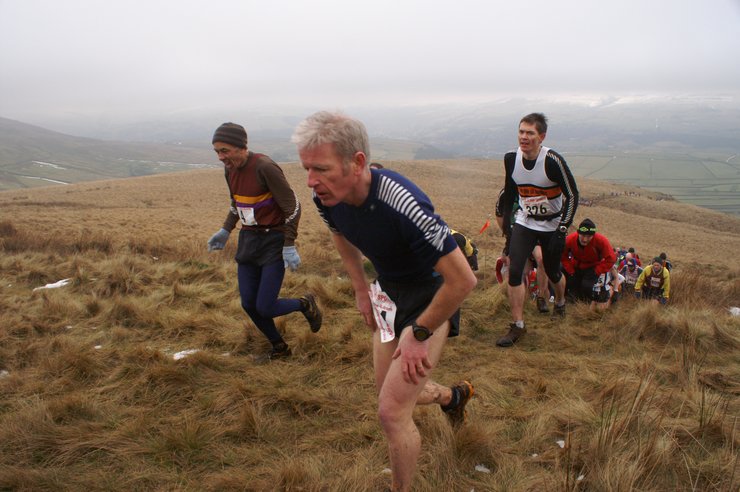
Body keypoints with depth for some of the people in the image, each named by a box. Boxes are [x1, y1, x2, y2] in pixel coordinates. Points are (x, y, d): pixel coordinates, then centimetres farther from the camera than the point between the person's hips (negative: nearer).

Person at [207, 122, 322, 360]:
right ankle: (279, 347, 30)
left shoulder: (264, 167, -21)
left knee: (264, 308, -9)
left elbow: (292, 206, -17)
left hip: (273, 241, -7)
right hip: (248, 240, 7)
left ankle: (305, 304, 21)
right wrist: (225, 230, 10)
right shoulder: (230, 169, 3)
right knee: (248, 304, 7)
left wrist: (289, 246, -17)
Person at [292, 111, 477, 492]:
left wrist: (419, 335, -22)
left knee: (392, 412, -10)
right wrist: (361, 289, 10)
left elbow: (463, 279, -31)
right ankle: (453, 395, 50)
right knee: (391, 392, 20)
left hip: (432, 296, -7)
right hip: (389, 291, 7)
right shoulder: (326, 197, -15)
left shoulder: (403, 205, -38)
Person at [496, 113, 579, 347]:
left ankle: (560, 303, 48)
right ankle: (517, 326, -2)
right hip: (524, 223, 3)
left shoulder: (553, 161, -23)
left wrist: (562, 231, -20)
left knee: (552, 272, 14)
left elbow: (572, 196, -15)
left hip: (552, 225, -2)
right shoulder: (511, 159, -9)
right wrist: (506, 228, 8)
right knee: (514, 272, -13)